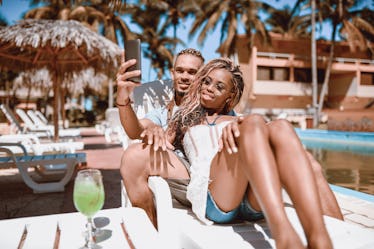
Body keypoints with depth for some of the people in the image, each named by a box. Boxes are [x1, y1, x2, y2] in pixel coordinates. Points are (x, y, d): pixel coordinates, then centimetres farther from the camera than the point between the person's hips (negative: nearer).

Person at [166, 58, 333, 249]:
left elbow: (258, 136, 8)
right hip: (214, 198, -2)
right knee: (254, 122, -26)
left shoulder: (236, 121, 31)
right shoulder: (185, 121, 33)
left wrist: (236, 124, -13)